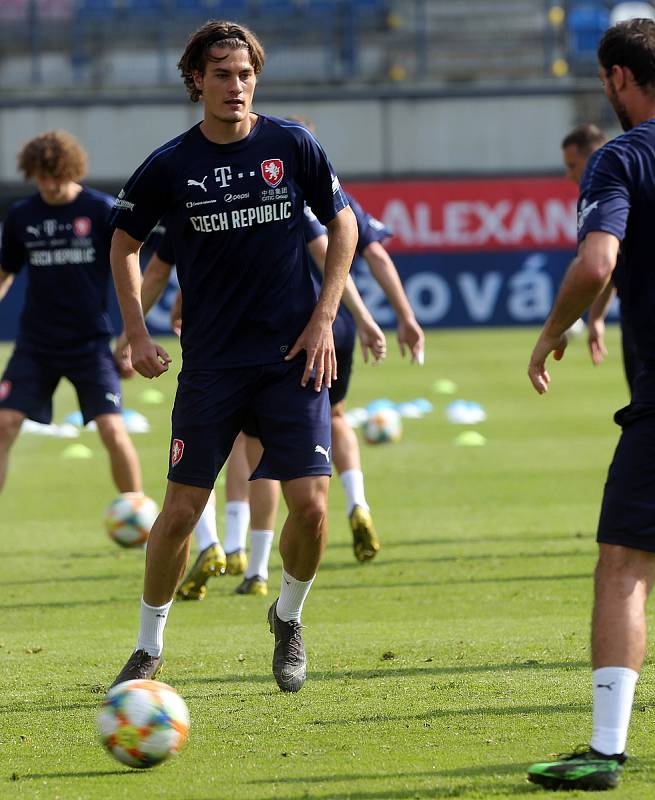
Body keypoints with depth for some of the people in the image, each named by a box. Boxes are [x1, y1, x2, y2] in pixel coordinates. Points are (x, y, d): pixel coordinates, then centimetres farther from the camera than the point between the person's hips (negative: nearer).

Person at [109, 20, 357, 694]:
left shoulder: (291, 146, -1)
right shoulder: (170, 165, -2)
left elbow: (343, 223, 9)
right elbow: (124, 241, 12)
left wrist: (323, 320, 1)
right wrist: (136, 333, 4)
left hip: (292, 356, 0)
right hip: (211, 361, 0)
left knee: (310, 504, -9)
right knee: (180, 510, -2)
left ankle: (287, 619, 19)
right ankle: (149, 649, 16)